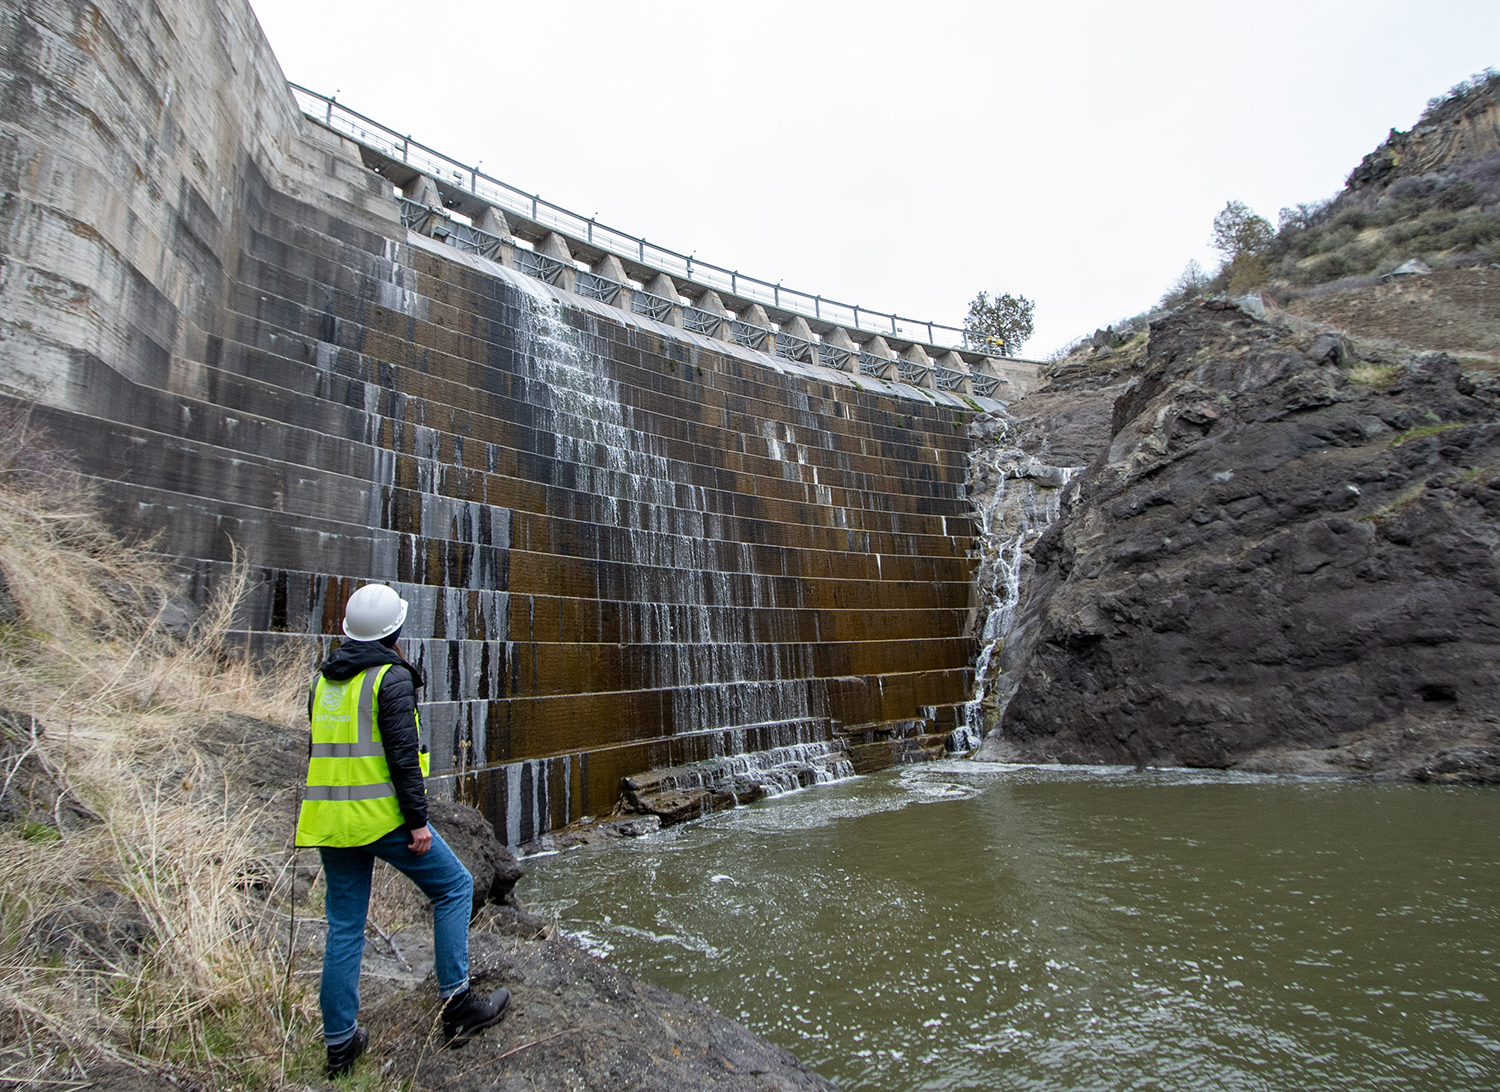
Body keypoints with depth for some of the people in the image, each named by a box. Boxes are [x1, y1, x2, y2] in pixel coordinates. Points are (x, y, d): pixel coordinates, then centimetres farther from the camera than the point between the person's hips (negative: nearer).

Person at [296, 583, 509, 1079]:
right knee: (454, 886, 8)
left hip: (328, 816, 7)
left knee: (344, 926, 15)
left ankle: (339, 1042, 23)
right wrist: (418, 821, -13)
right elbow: (402, 753, -17)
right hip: (380, 814, -7)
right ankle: (456, 1005, 7)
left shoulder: (323, 677, 12)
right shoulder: (391, 676, -11)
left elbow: (319, 748, 17)